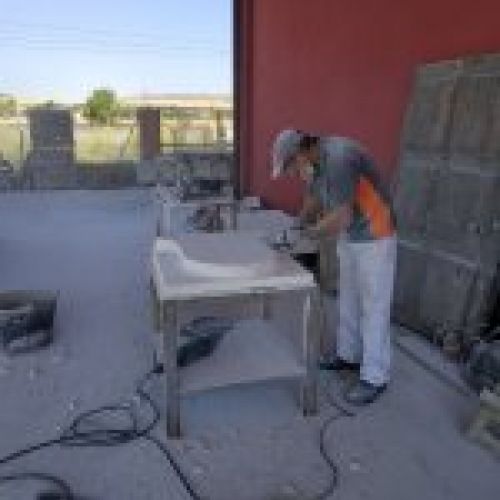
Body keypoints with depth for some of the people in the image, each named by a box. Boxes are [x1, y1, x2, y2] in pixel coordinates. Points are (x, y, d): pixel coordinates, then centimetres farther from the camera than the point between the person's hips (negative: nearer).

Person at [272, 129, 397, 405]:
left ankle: (374, 377, 12)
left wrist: (309, 233, -13)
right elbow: (313, 202, 17)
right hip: (350, 235, 9)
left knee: (373, 306, 0)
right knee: (349, 300, 18)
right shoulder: (315, 161, 2)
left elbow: (341, 219, -29)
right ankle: (349, 355, 35)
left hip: (374, 237, -9)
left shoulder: (338, 158, -28)